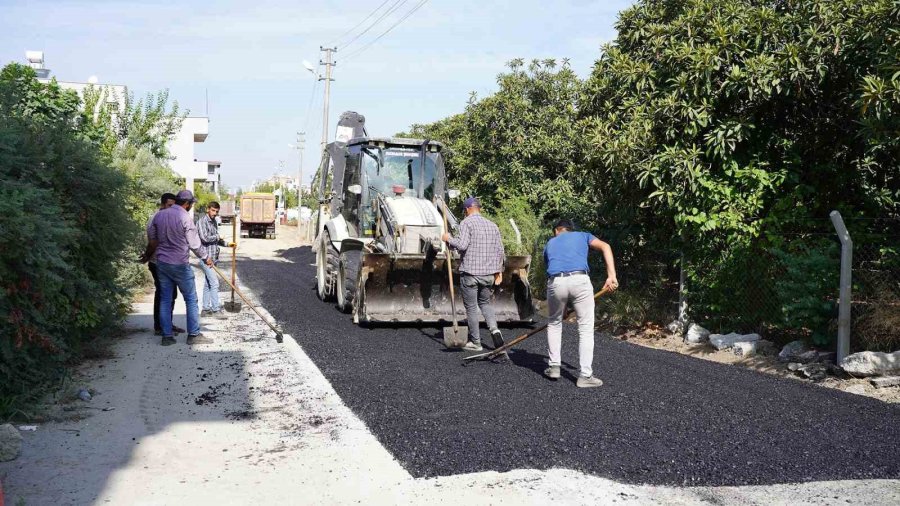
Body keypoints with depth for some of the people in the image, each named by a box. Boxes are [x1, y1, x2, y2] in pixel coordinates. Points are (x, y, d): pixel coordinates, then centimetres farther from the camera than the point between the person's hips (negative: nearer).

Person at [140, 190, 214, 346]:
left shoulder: (160, 215, 6)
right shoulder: (185, 218, -13)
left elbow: (151, 238, 17)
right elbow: (195, 244, -10)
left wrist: (148, 255, 33)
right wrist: (206, 258, 6)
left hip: (162, 263, 6)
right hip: (180, 265, -6)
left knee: (165, 300, 9)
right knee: (191, 299, 4)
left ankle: (166, 336, 10)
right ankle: (194, 335, 6)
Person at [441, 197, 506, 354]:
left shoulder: (466, 223, -7)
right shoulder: (492, 225, 12)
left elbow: (462, 245, -19)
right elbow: (500, 251, 11)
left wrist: (448, 239, -2)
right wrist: (499, 271, 18)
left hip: (470, 272, -6)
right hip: (489, 273, 6)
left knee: (471, 307, 5)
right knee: (485, 303, 21)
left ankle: (475, 342, 9)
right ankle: (494, 329, -1)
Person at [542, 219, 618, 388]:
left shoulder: (549, 244, 32)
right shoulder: (583, 236, 26)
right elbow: (605, 247, 7)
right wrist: (611, 275, 1)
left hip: (556, 282, 2)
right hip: (579, 280, -2)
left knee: (554, 324, 26)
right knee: (586, 328, 9)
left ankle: (554, 367, 27)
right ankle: (584, 375, 8)